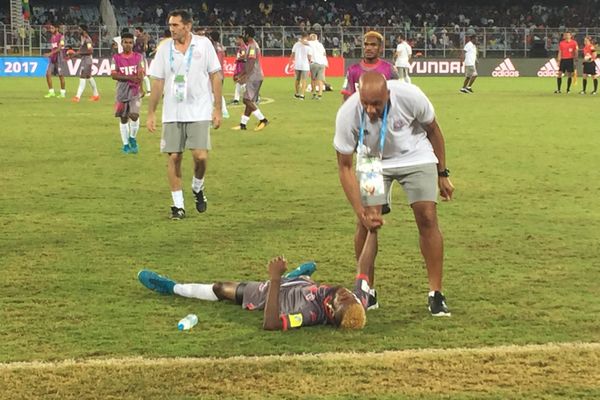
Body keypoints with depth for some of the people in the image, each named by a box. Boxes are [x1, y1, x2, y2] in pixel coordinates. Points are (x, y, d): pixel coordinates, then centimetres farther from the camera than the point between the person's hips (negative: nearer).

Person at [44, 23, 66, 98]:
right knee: (48, 74, -2)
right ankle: (51, 92, 4)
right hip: (52, 58, 7)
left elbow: (59, 48, -18)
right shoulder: (52, 37, 14)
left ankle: (63, 93, 8)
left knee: (60, 75, -1)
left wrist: (51, 53, -26)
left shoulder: (61, 37, -9)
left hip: (59, 58, -7)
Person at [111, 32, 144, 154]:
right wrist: (130, 77, -17)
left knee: (134, 115, -19)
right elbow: (114, 75, -6)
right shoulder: (116, 58, 3)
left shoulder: (138, 57, 3)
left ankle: (132, 138, 5)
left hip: (135, 90, -1)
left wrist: (140, 76, -23)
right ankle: (125, 144, 17)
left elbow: (142, 74, 0)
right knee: (123, 118, 5)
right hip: (122, 91, 1)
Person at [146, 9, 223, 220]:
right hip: (172, 113, 2)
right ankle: (178, 205, 10)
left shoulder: (203, 44, -2)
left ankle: (198, 188, 19)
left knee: (200, 156, -12)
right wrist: (151, 113, 4)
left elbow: (215, 76, 1)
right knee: (174, 157, 0)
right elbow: (158, 82, 7)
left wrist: (217, 108, -2)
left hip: (199, 112, -2)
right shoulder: (164, 48, 3)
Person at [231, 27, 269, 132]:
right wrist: (240, 75, 26)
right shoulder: (251, 45, 18)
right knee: (249, 101, 10)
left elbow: (251, 64, -22)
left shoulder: (252, 46, -14)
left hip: (254, 77, -10)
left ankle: (263, 120, -12)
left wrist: (244, 77, -24)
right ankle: (243, 124, 14)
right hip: (254, 78, 10)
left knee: (247, 100, -12)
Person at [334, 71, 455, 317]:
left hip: (415, 156, 0)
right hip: (372, 160, 0)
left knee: (427, 218, -10)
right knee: (366, 222, -10)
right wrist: (360, 211, -26)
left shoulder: (409, 96, -33)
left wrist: (442, 174, -1)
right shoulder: (347, 114, -32)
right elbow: (345, 166, -19)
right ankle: (367, 291, 7)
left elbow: (433, 130, -10)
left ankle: (435, 294, -1)